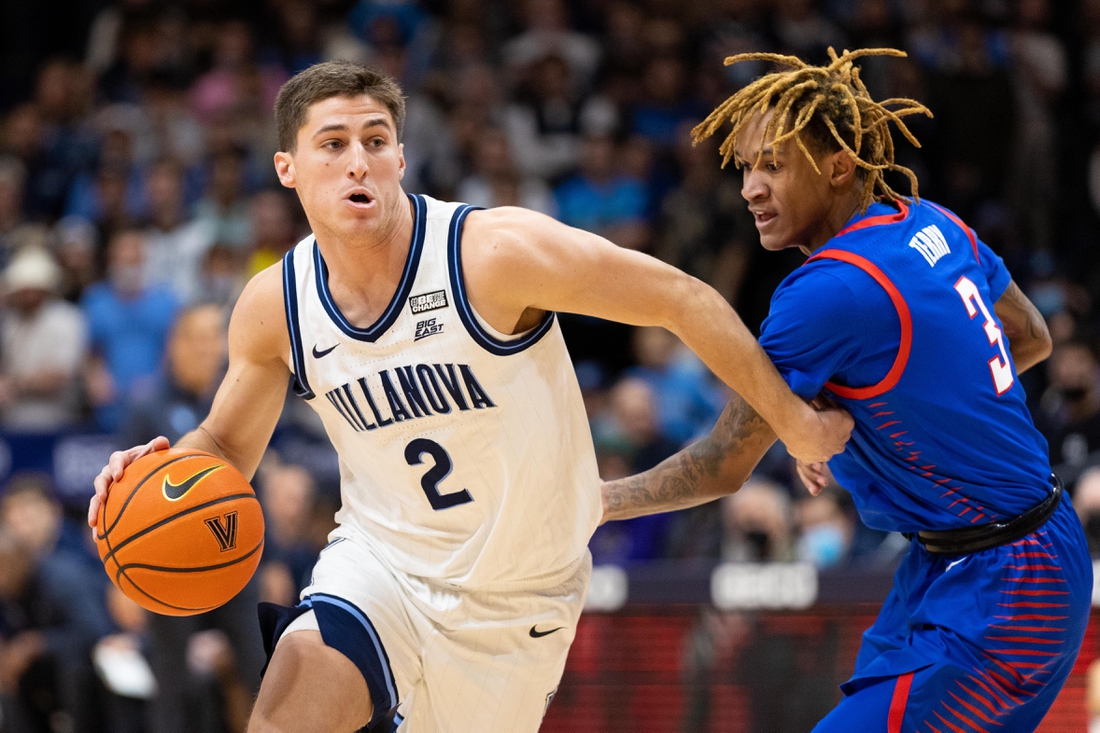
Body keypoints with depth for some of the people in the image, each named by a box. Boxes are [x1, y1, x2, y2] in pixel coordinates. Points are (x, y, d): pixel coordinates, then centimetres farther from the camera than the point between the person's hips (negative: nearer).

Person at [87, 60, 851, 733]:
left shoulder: (496, 252, -23)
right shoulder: (274, 306, -8)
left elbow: (683, 300, -16)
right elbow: (227, 446, 8)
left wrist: (795, 422, -10)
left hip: (520, 599, -2)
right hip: (382, 564, 2)